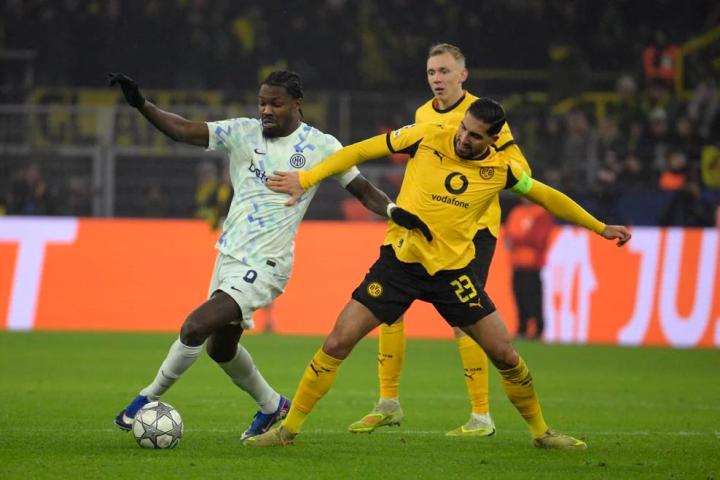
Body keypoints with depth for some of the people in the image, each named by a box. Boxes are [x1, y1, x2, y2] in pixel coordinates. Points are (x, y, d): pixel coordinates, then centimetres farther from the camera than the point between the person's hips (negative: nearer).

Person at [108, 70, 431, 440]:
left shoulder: (321, 146, -6)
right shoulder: (243, 132, 1)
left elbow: (364, 191, 3)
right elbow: (183, 130, -6)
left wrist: (396, 211, -15)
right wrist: (140, 104, -20)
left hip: (263, 265, -6)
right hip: (229, 254, 6)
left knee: (195, 327, -19)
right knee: (220, 346, 21)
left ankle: (148, 399, -1)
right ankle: (271, 405, 45)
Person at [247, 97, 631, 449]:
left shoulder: (501, 168, -2)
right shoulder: (427, 138, -8)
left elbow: (546, 196, 14)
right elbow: (360, 151, -2)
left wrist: (600, 228, 20)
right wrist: (305, 178, -7)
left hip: (453, 270, 1)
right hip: (400, 261, -1)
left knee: (505, 354, 1)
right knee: (337, 343, -9)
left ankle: (541, 432, 23)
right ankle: (288, 429, 3)